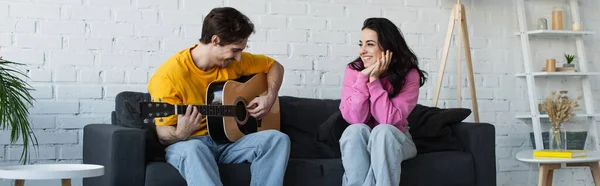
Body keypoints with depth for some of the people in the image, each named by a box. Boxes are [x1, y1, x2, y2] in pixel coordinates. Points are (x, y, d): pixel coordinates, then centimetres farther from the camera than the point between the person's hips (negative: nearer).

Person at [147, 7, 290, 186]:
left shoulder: (235, 60, 1)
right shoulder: (169, 75, -17)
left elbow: (274, 66, 17)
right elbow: (163, 135, -14)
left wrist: (270, 97, -2)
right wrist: (180, 134, -38)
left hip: (229, 139, 5)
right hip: (189, 143, -5)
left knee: (278, 139, -21)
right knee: (193, 149, -42)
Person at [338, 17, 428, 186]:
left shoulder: (409, 75, -14)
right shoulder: (353, 71, -10)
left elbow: (390, 120, -24)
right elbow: (354, 119, -20)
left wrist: (374, 79, -26)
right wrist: (363, 78, -27)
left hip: (393, 141, -1)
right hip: (359, 143, 1)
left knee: (382, 131, -34)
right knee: (356, 130, -32)